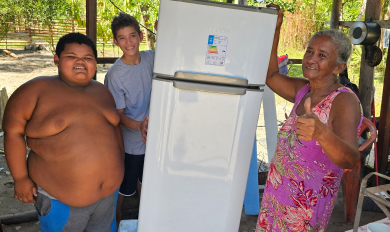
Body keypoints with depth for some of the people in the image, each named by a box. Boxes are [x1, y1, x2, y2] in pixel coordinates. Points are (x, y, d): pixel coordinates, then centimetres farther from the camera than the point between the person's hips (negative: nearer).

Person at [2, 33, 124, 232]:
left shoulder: (102, 91, 4)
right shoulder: (36, 90, -13)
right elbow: (13, 131, -11)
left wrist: (120, 162, 14)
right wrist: (20, 177, -11)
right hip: (60, 198, -5)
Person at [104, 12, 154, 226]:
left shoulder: (150, 58, -7)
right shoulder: (114, 74, -20)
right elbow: (118, 115, -16)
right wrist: (140, 126, -36)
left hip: (151, 135, 5)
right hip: (130, 141, -5)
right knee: (124, 186, 12)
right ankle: (116, 217, 38)